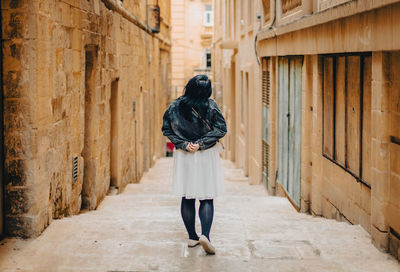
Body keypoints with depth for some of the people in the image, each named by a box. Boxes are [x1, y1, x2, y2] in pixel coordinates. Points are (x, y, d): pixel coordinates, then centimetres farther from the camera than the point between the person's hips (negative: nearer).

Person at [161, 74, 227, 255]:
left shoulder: (175, 106, -4)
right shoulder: (210, 105, -10)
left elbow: (166, 129, -1)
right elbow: (221, 129, -10)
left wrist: (184, 144, -3)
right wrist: (201, 144, -10)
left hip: (183, 156, 2)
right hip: (207, 156, -2)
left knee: (187, 197, 11)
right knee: (207, 198, 4)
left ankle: (192, 237, 17)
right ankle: (205, 235, -13)